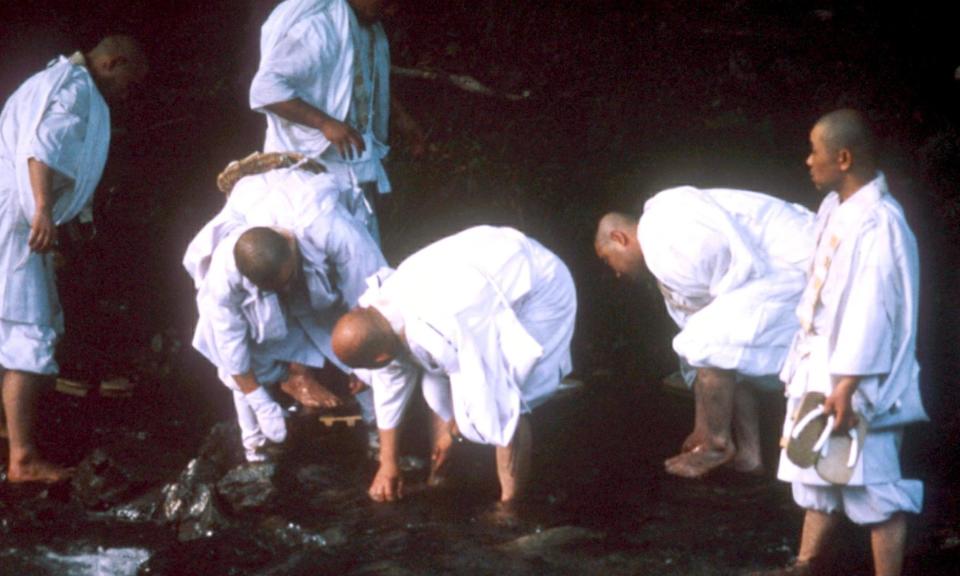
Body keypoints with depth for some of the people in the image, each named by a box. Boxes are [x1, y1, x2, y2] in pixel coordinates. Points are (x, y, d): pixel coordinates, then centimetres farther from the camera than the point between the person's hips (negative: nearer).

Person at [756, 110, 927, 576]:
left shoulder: (877, 223, -23)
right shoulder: (836, 209, 7)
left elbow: (871, 311, -25)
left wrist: (846, 387, -25)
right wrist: (804, 362, 20)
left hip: (854, 381, -10)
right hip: (820, 367, 10)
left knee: (872, 486, -2)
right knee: (817, 471, 20)